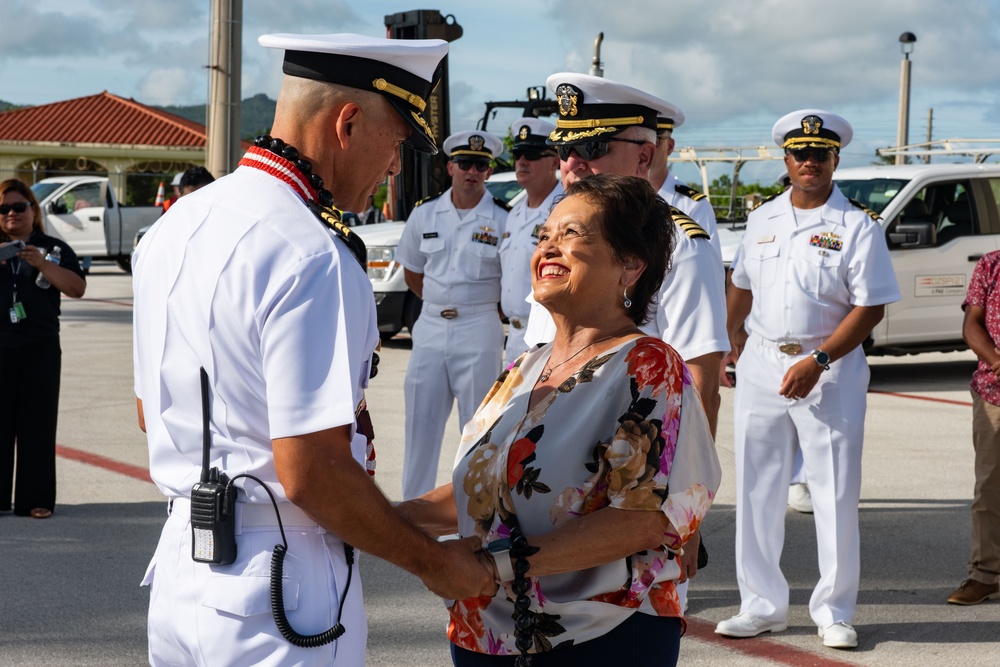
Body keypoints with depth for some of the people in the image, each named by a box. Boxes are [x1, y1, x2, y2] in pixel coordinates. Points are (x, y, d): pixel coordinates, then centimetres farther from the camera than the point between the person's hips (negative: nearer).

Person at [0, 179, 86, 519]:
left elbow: (77, 288, -3)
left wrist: (42, 264, -15)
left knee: (37, 424, 0)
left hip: (40, 347, 0)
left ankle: (37, 499, 5)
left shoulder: (54, 248, 8)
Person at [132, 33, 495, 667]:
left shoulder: (174, 227, 8)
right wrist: (434, 561, -12)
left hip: (178, 564, 9)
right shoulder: (311, 257, -21)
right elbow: (311, 473, -24)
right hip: (277, 591, -9)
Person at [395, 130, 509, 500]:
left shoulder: (503, 219, -4)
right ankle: (414, 504, 16)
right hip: (430, 329, 4)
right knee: (421, 419, 7)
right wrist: (441, 304, 8)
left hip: (479, 331, -3)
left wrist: (493, 311, -3)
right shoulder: (425, 214, 7)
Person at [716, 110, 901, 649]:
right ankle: (762, 605, 18)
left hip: (829, 370, -4)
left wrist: (817, 361, -17)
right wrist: (734, 349, 11)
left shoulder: (858, 226, -4)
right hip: (761, 364, 4)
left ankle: (834, 612, 10)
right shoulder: (762, 219, 11)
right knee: (756, 491, 7)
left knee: (836, 494, -1)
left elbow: (870, 307, -9)